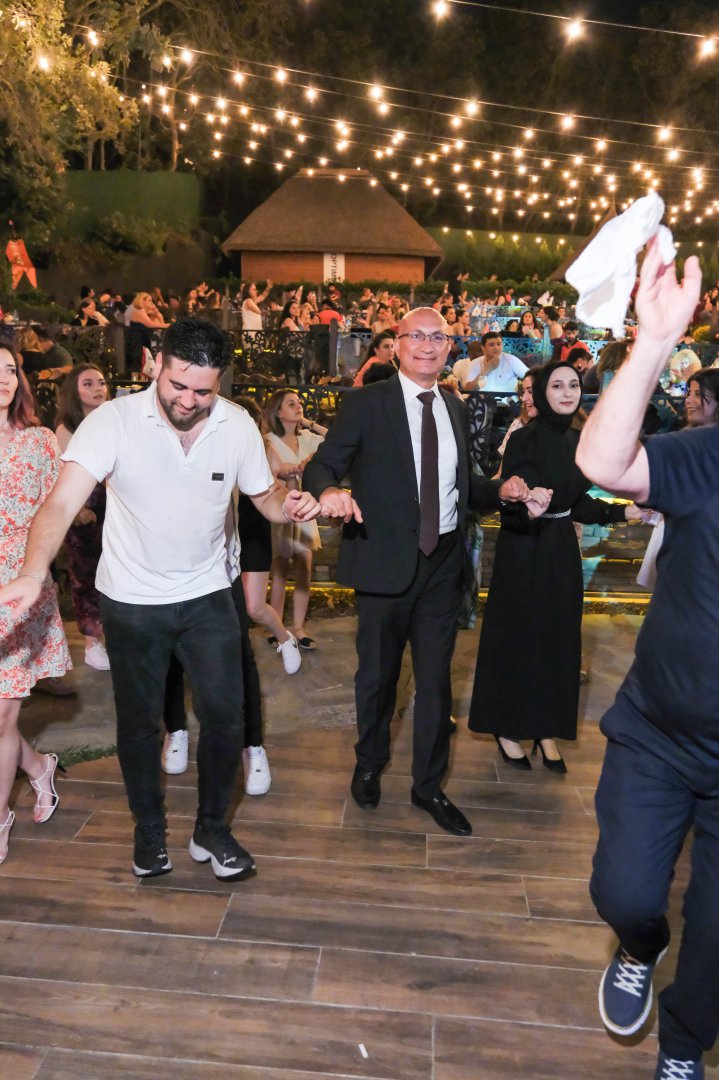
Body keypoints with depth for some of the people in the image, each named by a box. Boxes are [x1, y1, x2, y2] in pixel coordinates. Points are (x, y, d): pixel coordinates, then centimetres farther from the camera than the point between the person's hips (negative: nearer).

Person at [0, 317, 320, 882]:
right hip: (131, 601, -1)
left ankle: (212, 829, 28)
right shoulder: (114, 420, -19)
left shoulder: (238, 426, -10)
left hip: (207, 595, 2)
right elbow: (62, 502, -29)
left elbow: (265, 495, 3)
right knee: (139, 721, 14)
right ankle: (150, 830, 38)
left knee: (225, 716, 3)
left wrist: (290, 504, -21)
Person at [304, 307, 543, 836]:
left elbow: (462, 486, 15)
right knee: (378, 673, 13)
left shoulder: (457, 409, 10)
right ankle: (370, 765, 39)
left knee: (436, 677, 11)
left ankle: (429, 784, 30)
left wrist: (500, 490, -4)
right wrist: (330, 490, -33)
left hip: (444, 560, 4)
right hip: (386, 559, -3)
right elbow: (322, 466, -11)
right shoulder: (366, 403, -5)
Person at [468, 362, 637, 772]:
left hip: (562, 551, 6)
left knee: (558, 638, 11)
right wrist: (524, 505, -39)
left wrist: (622, 512, 2)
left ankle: (546, 729, 26)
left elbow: (576, 502, 11)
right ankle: (508, 727, 22)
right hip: (524, 551, -6)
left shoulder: (578, 441, 6)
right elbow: (506, 501, -17)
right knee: (517, 636, 4)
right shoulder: (523, 439, -13)